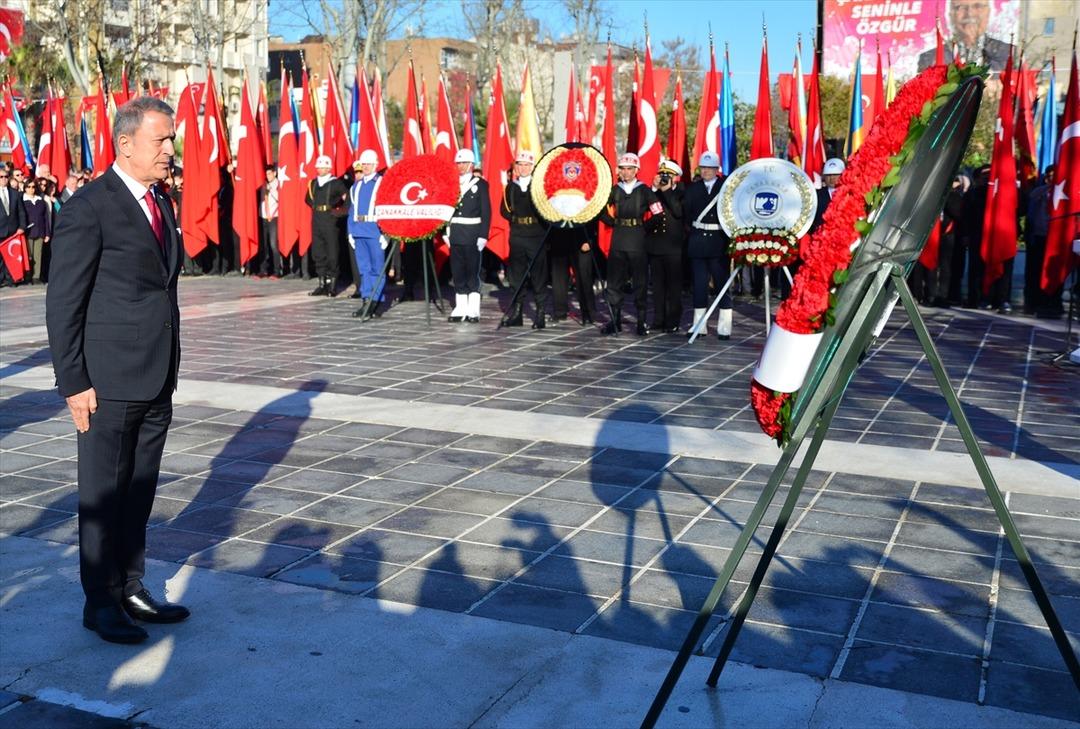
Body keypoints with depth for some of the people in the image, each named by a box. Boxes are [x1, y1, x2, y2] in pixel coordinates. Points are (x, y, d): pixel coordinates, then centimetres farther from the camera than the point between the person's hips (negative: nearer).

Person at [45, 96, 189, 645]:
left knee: (139, 491, 15)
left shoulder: (161, 205, 12)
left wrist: (169, 370, 13)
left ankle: (131, 589, 27)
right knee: (104, 493, 5)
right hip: (109, 383, -7)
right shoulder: (89, 208, -11)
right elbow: (63, 304, -11)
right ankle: (100, 601, 19)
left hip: (156, 382, 7)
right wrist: (74, 384, -13)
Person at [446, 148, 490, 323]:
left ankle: (473, 310, 2)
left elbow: (486, 212, -4)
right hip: (455, 235, 4)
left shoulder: (480, 184, 0)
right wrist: (446, 231, 4)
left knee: (472, 272, -2)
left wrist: (483, 236, -11)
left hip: (472, 235, -4)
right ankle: (461, 308, 12)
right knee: (457, 272, 6)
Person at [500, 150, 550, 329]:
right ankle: (516, 310, 15)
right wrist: (516, 218, -3)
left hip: (537, 237, -3)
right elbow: (504, 210, 11)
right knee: (517, 274, 8)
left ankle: (540, 313, 4)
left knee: (539, 275, -1)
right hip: (517, 237, 3)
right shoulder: (510, 187, 10)